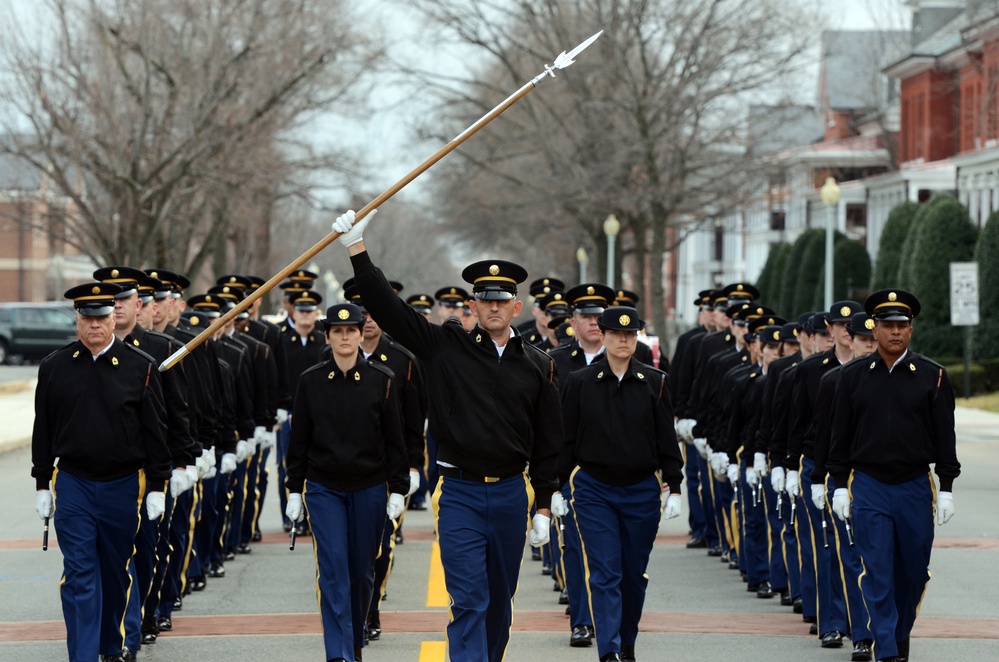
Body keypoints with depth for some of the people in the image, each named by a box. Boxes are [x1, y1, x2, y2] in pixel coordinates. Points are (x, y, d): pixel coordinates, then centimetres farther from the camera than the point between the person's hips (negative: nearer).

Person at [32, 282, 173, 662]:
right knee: (80, 573, -5)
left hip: (122, 486, 0)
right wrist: (43, 485, 6)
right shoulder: (54, 367, 1)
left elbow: (155, 430, 0)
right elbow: (43, 430, 7)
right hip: (73, 484, 0)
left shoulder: (140, 367, -2)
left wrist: (156, 486, -2)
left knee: (115, 571, 13)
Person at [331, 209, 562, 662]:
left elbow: (548, 442, 8)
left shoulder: (538, 366, 5)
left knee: (500, 600, 14)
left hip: (511, 493, 3)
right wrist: (357, 248, -15)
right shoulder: (445, 347, -1)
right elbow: (387, 308, -6)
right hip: (460, 493, -3)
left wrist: (544, 505, 5)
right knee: (469, 602, -9)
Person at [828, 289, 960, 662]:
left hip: (915, 488, 1)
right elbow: (840, 435, 6)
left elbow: (945, 435, 2)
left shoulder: (932, 377, 1)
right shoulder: (853, 376, 2)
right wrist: (840, 485, 2)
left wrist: (946, 488, -2)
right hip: (868, 488, -1)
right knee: (877, 574, -4)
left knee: (913, 571, 10)